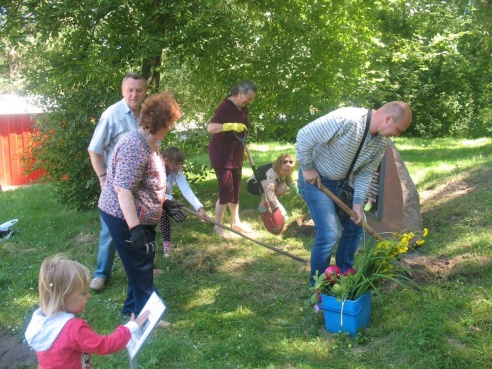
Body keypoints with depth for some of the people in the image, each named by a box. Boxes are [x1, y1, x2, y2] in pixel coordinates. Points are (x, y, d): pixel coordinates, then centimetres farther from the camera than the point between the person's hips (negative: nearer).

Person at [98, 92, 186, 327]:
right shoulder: (135, 147, -25)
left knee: (143, 264, 19)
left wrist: (165, 204, 18)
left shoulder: (150, 144, 7)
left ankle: (133, 307, 36)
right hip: (125, 218, -10)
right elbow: (123, 191, -29)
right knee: (140, 267, 3)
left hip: (141, 216, 10)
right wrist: (135, 229, -32)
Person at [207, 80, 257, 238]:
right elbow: (210, 127, -31)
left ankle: (235, 222, 28)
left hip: (235, 155, 9)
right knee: (226, 191, -6)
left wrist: (242, 150, 25)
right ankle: (217, 226, 8)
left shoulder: (243, 108, 7)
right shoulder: (226, 107, -20)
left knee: (235, 190, 15)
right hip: (221, 155, -9)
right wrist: (232, 126, -39)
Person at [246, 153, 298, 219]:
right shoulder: (272, 172, -38)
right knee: (272, 184, -37)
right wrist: (281, 209, -52)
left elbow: (290, 183, 0)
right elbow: (269, 192, -48)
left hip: (264, 184, 7)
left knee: (283, 187, -22)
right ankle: (262, 205, -17)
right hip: (253, 184, -7)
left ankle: (268, 200, 3)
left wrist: (299, 192, -17)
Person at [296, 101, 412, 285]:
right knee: (328, 234, -13)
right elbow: (304, 136, -29)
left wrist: (358, 203, -9)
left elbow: (365, 173, 0)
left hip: (341, 181, 8)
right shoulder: (346, 120, -33)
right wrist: (307, 168, -20)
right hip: (314, 178, -8)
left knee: (355, 227, 12)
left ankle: (344, 275, 32)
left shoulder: (382, 141, -8)